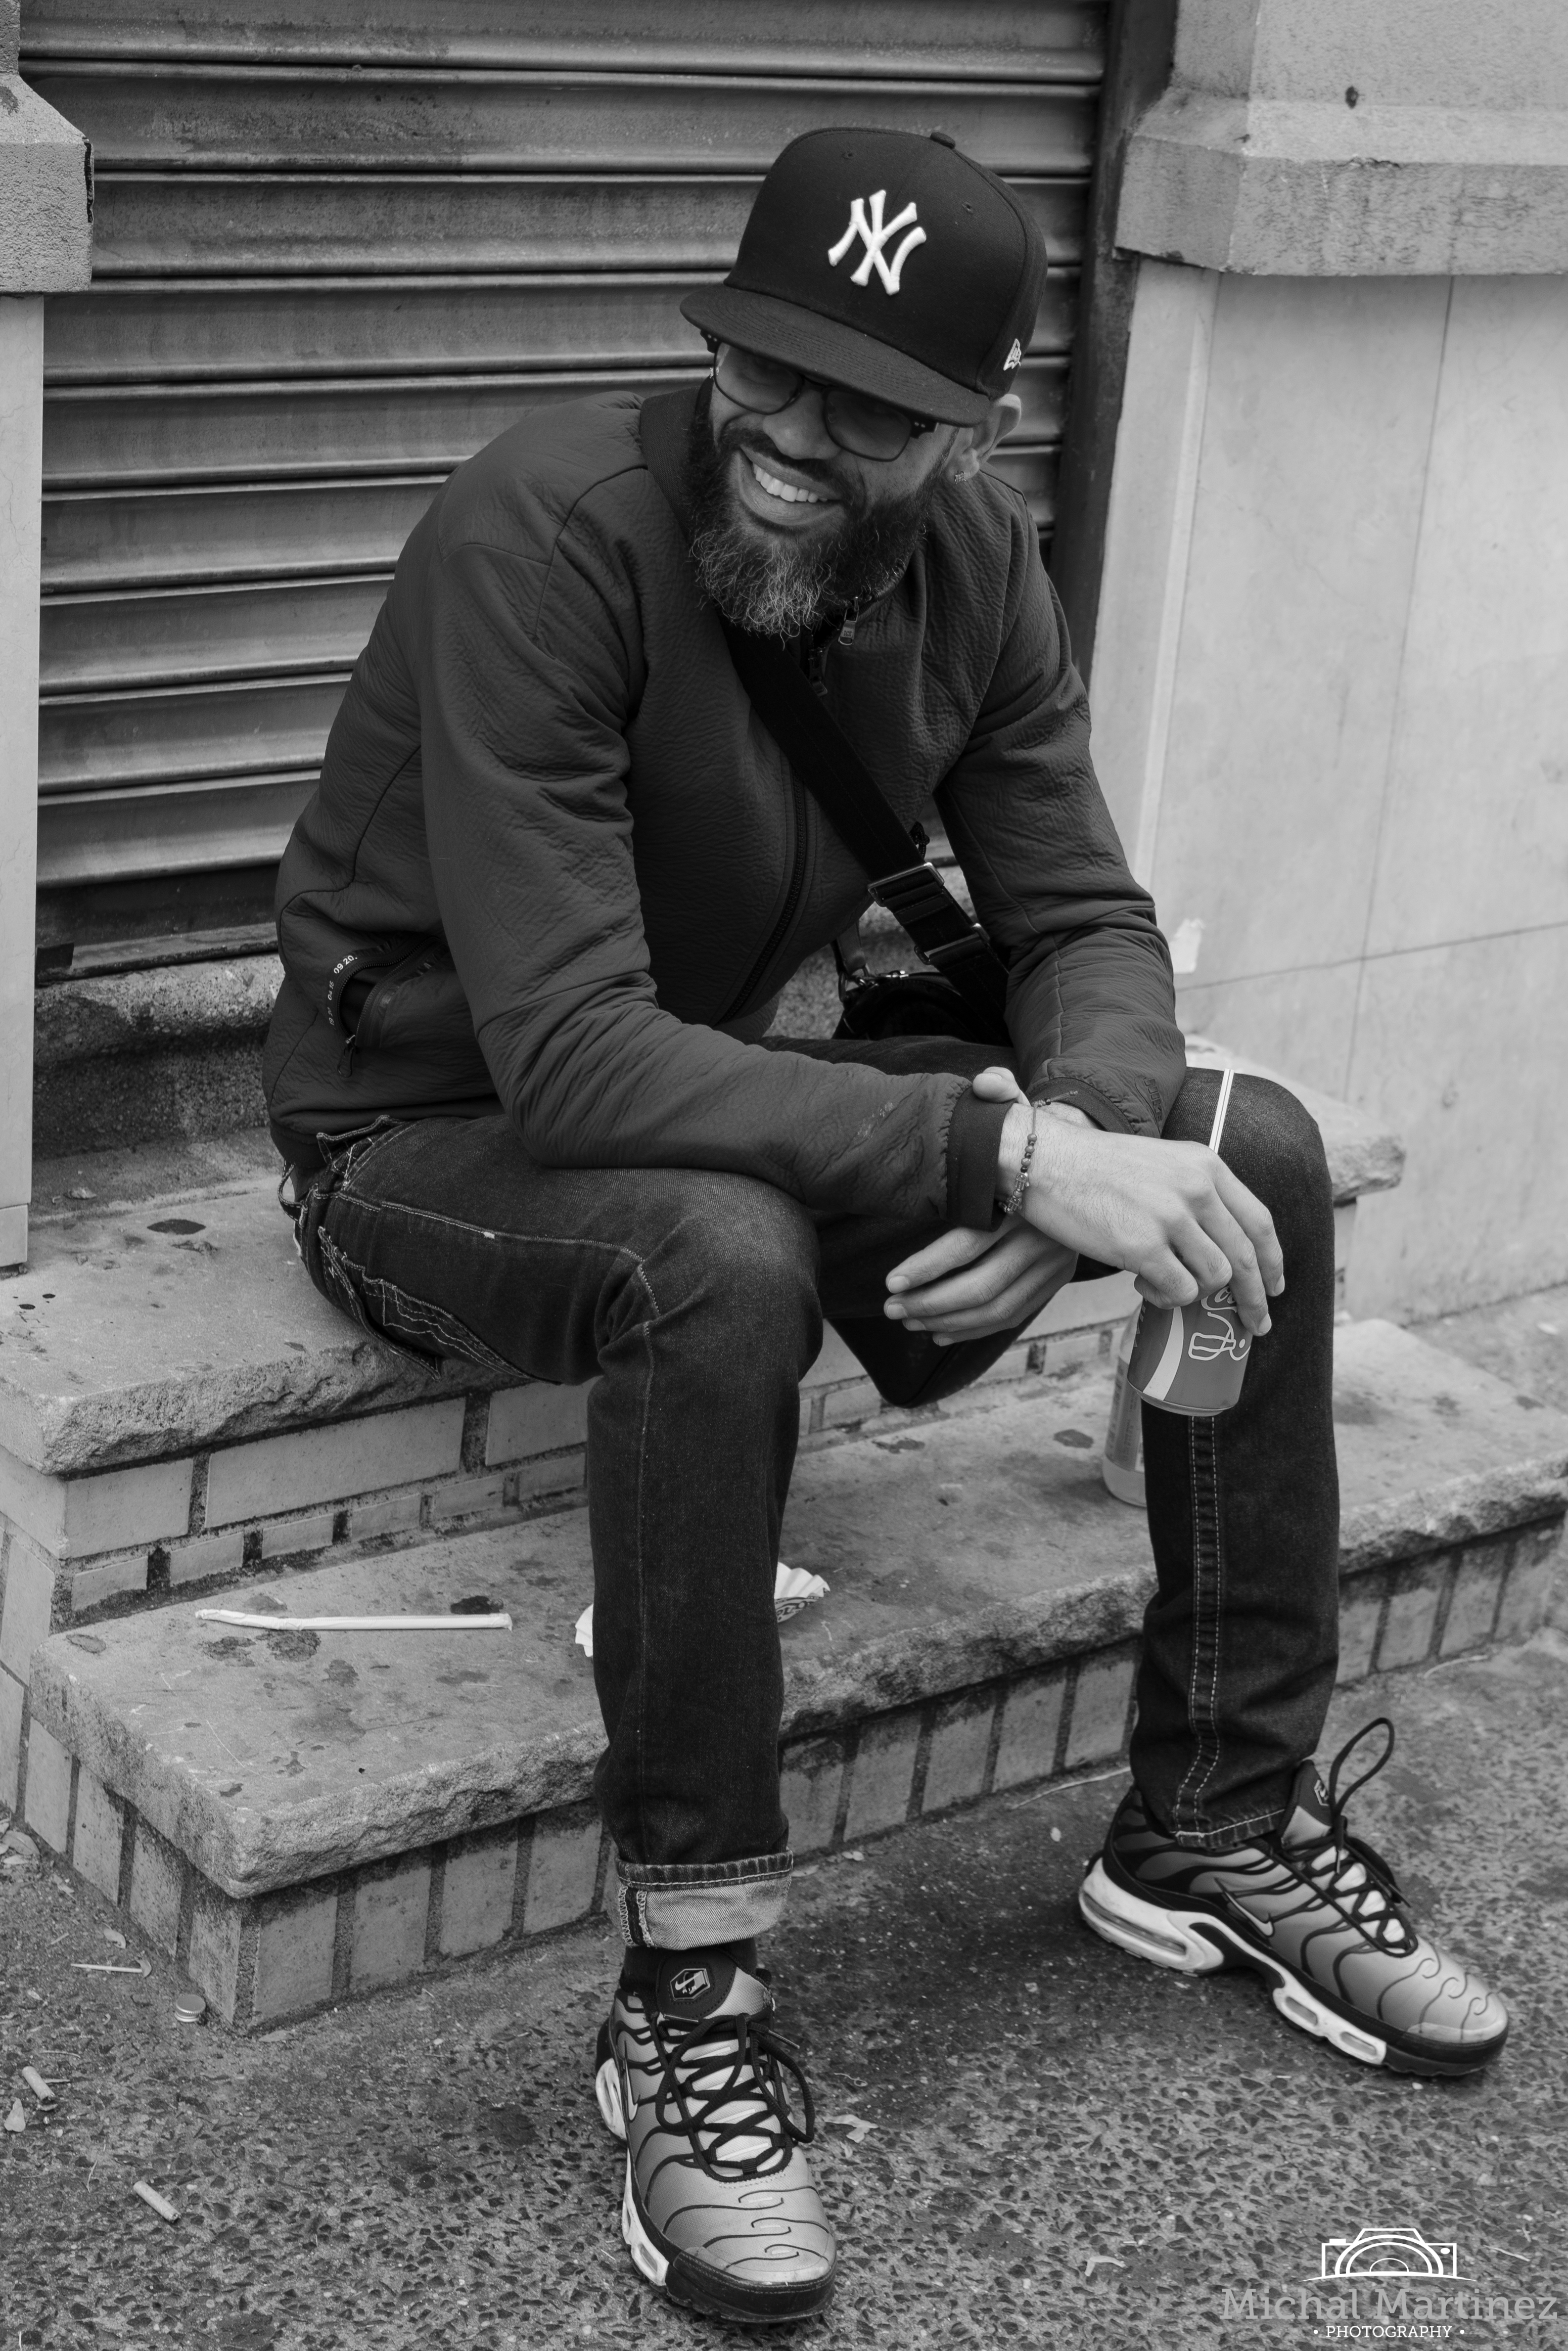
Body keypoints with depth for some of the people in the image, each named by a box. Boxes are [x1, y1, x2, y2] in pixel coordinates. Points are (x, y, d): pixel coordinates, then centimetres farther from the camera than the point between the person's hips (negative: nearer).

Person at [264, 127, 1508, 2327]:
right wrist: (1013, 1148, -41)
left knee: (1257, 1152, -7)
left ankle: (1216, 1821, 6)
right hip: (437, 1134, -6)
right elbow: (569, 1052, -36)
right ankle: (690, 1999, -23)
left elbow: (1084, 922, -3)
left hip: (730, 1095, 6)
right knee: (726, 1258, -40)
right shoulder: (546, 531, -29)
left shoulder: (971, 563, -8)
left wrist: (1082, 1128, -27)